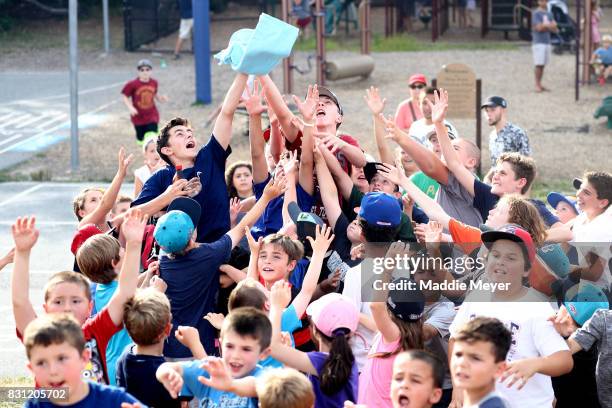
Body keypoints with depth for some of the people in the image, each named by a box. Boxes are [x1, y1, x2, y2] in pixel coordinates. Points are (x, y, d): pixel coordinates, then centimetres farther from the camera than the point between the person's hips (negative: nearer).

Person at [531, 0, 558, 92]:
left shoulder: (549, 14, 15)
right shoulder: (536, 14, -5)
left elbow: (555, 28, 9)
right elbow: (539, 28, -14)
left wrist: (545, 26, -8)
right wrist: (549, 26, 0)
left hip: (547, 42, 6)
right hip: (538, 42, -6)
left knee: (543, 65, 6)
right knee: (539, 64, -9)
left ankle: (540, 84, 9)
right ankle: (537, 85, -7)